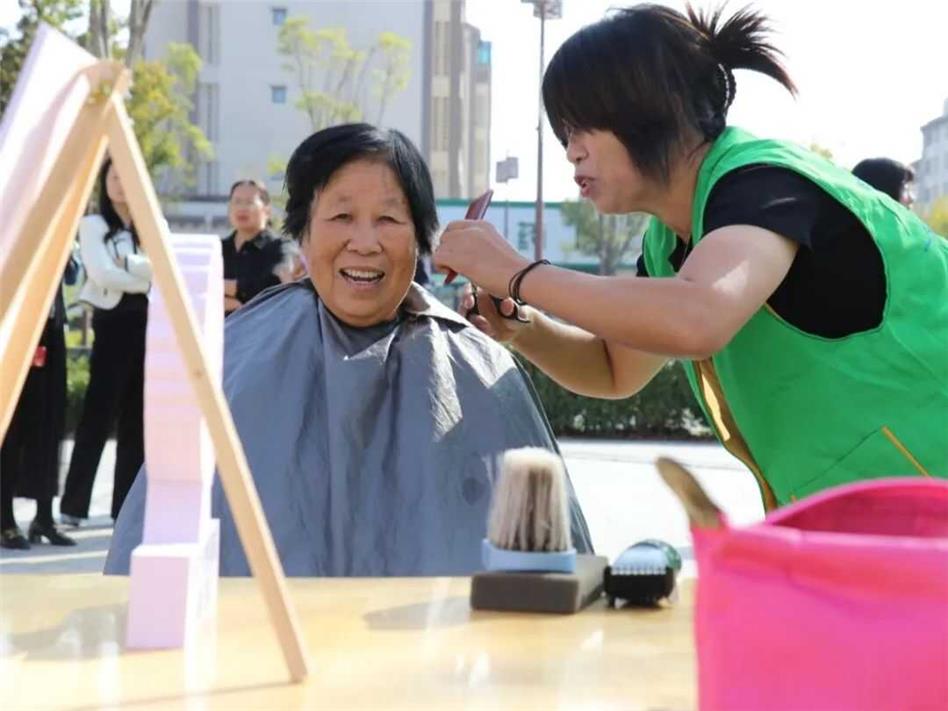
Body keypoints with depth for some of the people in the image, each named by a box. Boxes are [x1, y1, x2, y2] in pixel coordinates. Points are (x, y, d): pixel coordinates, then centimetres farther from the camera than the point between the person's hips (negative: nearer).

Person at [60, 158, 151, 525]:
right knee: (99, 413, -7)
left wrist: (129, 264, -10)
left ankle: (127, 505, 10)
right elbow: (103, 275, -10)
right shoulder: (93, 225, 2)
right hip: (113, 323, -4)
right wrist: (148, 277, -3)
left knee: (137, 416, 5)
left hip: (148, 324, 4)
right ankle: (73, 505, -4)